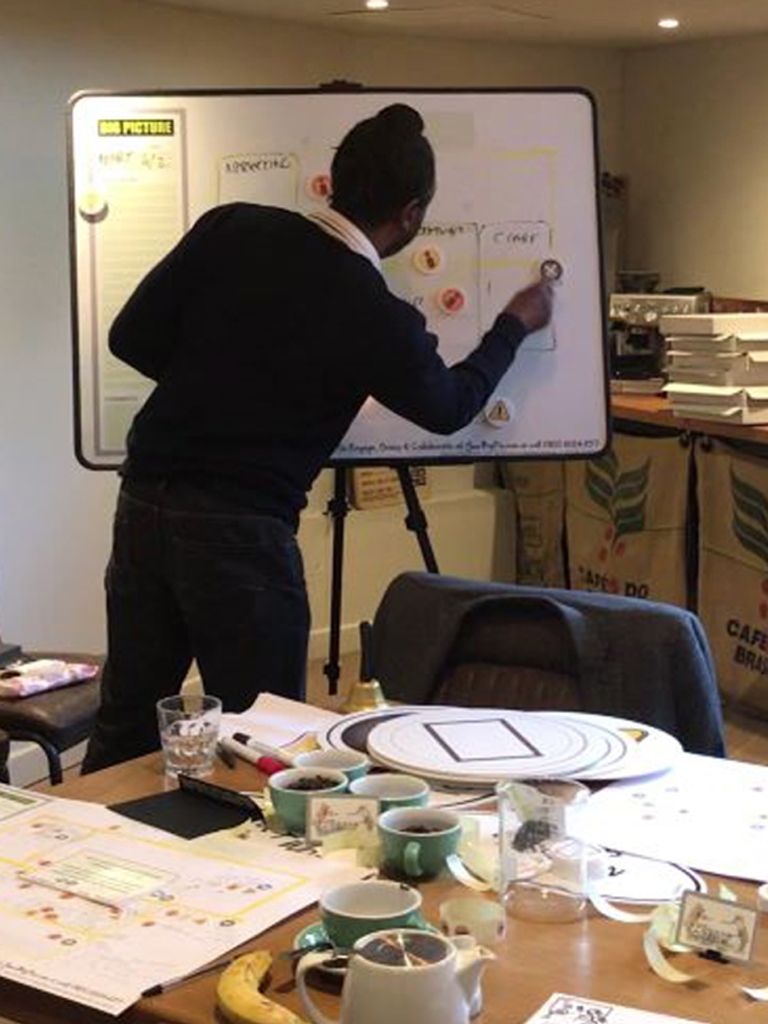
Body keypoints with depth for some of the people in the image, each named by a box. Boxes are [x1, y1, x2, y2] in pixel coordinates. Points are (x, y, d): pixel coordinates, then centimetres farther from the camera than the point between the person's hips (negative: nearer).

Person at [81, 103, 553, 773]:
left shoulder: (231, 229, -1)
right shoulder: (378, 316, -11)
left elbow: (132, 339, 3)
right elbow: (448, 406, 9)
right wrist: (515, 327, 25)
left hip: (143, 501, 6)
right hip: (241, 533, -5)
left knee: (125, 728, 18)